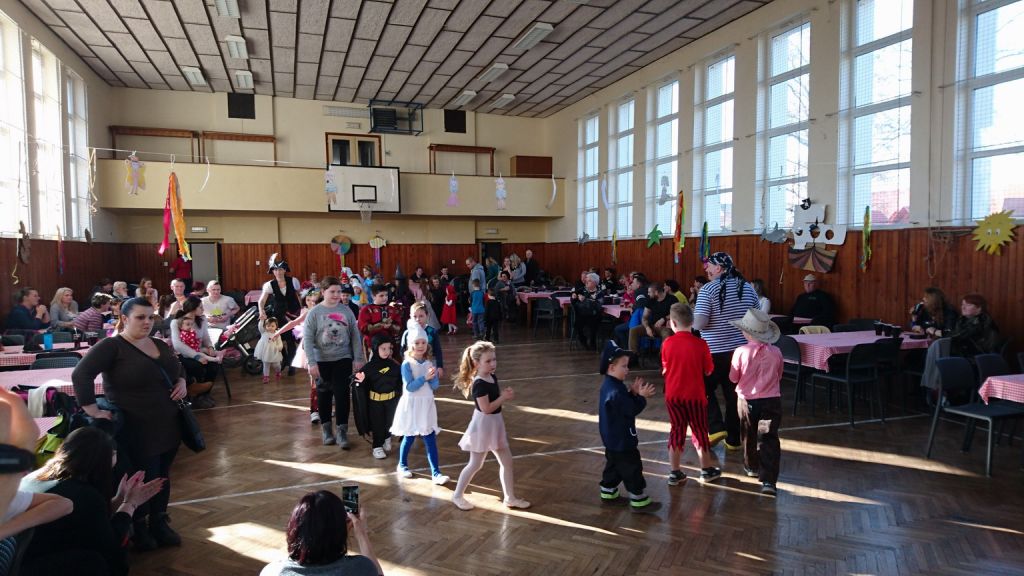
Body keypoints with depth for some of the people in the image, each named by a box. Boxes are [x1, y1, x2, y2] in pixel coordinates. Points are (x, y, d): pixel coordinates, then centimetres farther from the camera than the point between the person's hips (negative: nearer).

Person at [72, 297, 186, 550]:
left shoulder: (160, 345, 11)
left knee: (162, 476, 14)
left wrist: (182, 383, 5)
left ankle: (159, 524, 31)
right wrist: (93, 411, -23)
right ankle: (138, 529, 24)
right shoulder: (112, 346, -12)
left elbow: (178, 368, 26)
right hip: (135, 430, -6)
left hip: (167, 425, 7)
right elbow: (81, 374, -20)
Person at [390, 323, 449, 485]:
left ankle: (436, 473, 3)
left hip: (426, 405, 4)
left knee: (431, 439, 0)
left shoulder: (429, 363, 1)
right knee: (409, 437, 11)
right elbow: (409, 387, -19)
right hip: (411, 406, -4)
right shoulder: (407, 364, -13)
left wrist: (433, 376, -20)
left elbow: (435, 386, -1)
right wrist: (425, 377, -26)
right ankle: (402, 465, 34)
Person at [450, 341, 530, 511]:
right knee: (475, 464, 5)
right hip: (483, 425, -9)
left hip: (495, 423, 9)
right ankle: (458, 495, 24)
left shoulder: (492, 378, 3)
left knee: (506, 461, 13)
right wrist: (504, 397, -22)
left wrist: (506, 394, -2)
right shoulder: (479, 384, -24)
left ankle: (510, 497, 25)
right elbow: (486, 408, -28)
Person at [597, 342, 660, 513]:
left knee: (614, 466, 22)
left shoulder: (610, 385, 5)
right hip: (621, 441, -11)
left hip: (613, 439, 11)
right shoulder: (615, 392, -28)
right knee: (632, 469, 0)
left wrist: (633, 392, 0)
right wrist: (641, 396, -15)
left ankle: (608, 494, 33)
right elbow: (631, 410, -24)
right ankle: (639, 501, 10)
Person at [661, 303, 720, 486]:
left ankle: (674, 473, 17)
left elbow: (665, 370, 2)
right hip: (695, 395, -2)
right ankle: (707, 470, 26)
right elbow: (708, 370, -4)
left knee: (676, 431, 12)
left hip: (672, 395, 2)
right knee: (699, 431, 13)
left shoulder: (667, 343, -8)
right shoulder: (700, 344, -13)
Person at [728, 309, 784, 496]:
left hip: (747, 401, 0)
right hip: (772, 401, 0)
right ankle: (768, 479, -9)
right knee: (769, 438, 0)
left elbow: (733, 378, -4)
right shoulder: (776, 352, -7)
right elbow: (779, 376, 7)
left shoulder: (741, 352, -14)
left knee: (749, 435, 20)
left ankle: (752, 467, 39)